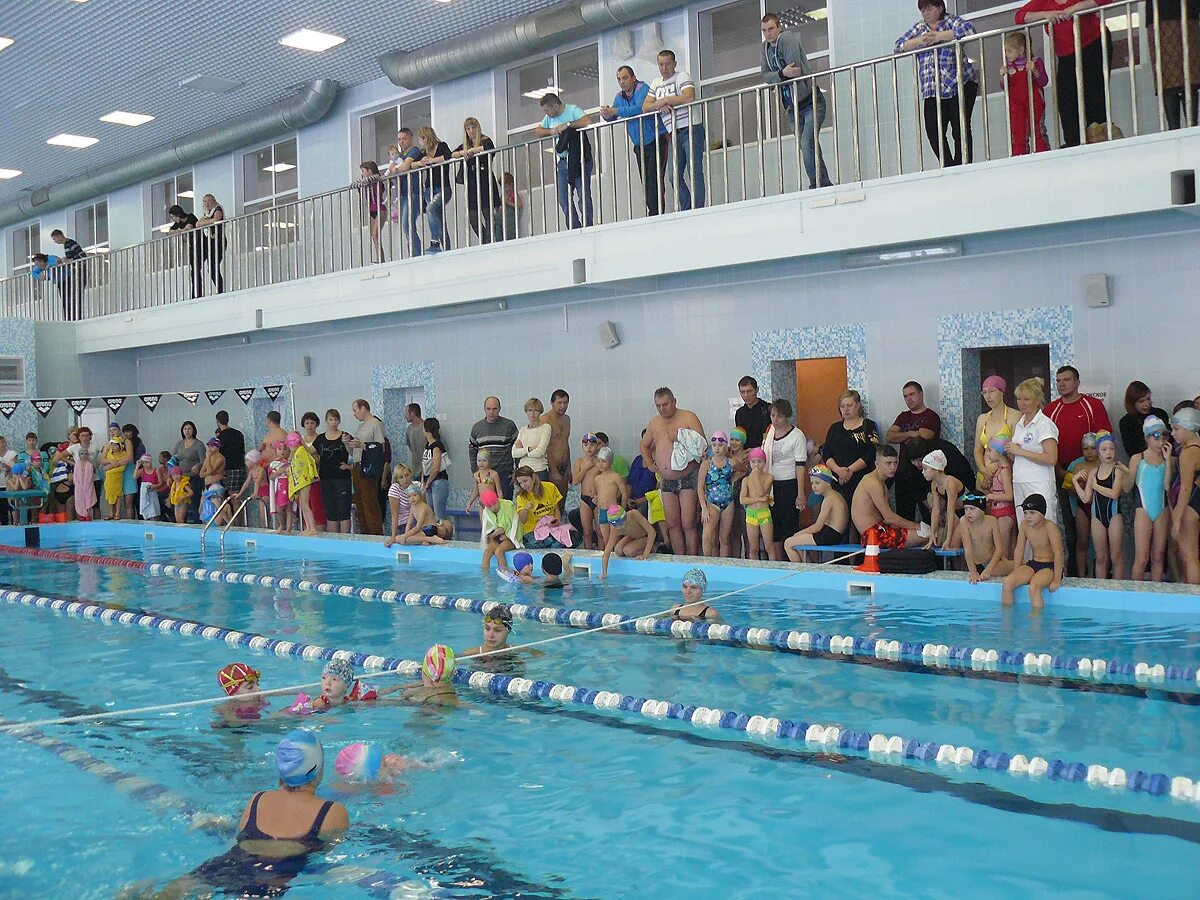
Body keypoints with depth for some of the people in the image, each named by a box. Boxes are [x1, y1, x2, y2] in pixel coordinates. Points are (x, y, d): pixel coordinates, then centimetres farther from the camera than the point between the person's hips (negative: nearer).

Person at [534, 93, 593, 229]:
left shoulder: (573, 110, -7)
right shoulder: (549, 117, 14)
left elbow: (588, 122, -23)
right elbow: (537, 131, 17)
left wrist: (567, 125, -19)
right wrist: (551, 131, -2)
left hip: (580, 160, -7)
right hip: (562, 162, 7)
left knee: (583, 196, -8)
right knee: (564, 200, 1)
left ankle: (588, 227, -4)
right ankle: (575, 229, 6)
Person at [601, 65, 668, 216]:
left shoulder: (643, 89, -13)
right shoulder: (619, 96, 10)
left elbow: (640, 109, -31)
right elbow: (612, 117, 7)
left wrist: (614, 111, -32)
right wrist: (607, 115, -18)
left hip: (656, 141, -8)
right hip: (639, 146, 8)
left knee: (654, 179, -16)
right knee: (645, 182, 5)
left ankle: (655, 213, -19)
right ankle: (653, 212, 7)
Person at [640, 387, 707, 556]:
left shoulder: (688, 417, -4)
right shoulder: (654, 423, 12)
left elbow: (703, 445, -11)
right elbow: (644, 445, 28)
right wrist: (650, 464, 13)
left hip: (688, 478, -5)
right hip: (666, 481, 6)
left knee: (688, 525, -9)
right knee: (672, 525, 5)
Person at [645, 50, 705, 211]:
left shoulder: (682, 77, -2)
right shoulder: (656, 83, 18)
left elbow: (689, 97, -20)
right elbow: (645, 107, 11)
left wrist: (665, 100, -13)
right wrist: (659, 105, -10)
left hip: (691, 128, -7)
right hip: (673, 133, 7)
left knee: (694, 171, -10)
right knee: (675, 175, 2)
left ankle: (698, 209, -10)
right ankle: (686, 210, 8)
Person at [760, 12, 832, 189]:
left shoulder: (787, 38, -10)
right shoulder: (766, 47, 10)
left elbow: (795, 70, -20)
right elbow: (765, 75, -3)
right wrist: (782, 73, -21)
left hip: (811, 102, -7)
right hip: (793, 108, 8)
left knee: (807, 146, -20)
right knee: (806, 148, 6)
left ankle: (817, 186, -18)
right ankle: (826, 186, 13)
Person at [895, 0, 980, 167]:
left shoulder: (951, 21, 5)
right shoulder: (918, 28, 18)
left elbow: (969, 29, -14)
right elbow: (899, 45, 8)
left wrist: (939, 36, -17)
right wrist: (919, 41, -9)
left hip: (960, 85, -4)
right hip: (933, 91, 4)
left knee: (960, 129, -7)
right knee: (933, 131, -8)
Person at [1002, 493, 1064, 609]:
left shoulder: (1050, 527, -19)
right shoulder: (1024, 525, -2)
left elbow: (1058, 554, -20)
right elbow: (1019, 550, 6)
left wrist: (1057, 580, -21)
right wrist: (1016, 573, 4)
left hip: (1049, 566, -6)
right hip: (1032, 564, 6)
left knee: (1033, 587, -34)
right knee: (1007, 582, -18)